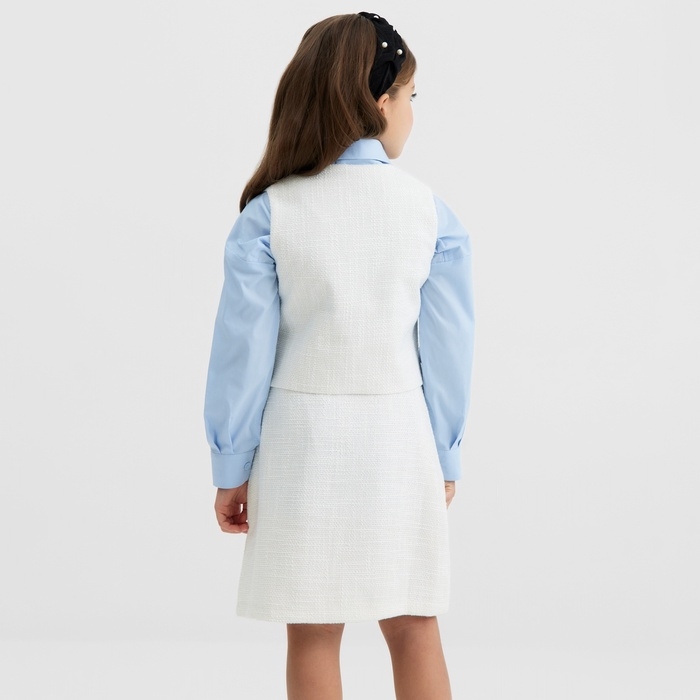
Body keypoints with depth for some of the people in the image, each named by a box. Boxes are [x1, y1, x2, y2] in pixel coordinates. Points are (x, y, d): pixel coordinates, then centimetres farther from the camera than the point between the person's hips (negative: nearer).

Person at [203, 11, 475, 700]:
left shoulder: (268, 214, -8)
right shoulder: (431, 211, -5)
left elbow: (243, 350, -7)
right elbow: (448, 345, 0)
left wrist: (232, 468, 3)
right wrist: (445, 456, 11)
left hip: (303, 439, -1)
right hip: (400, 439, 1)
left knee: (312, 636, 9)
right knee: (413, 627, 13)